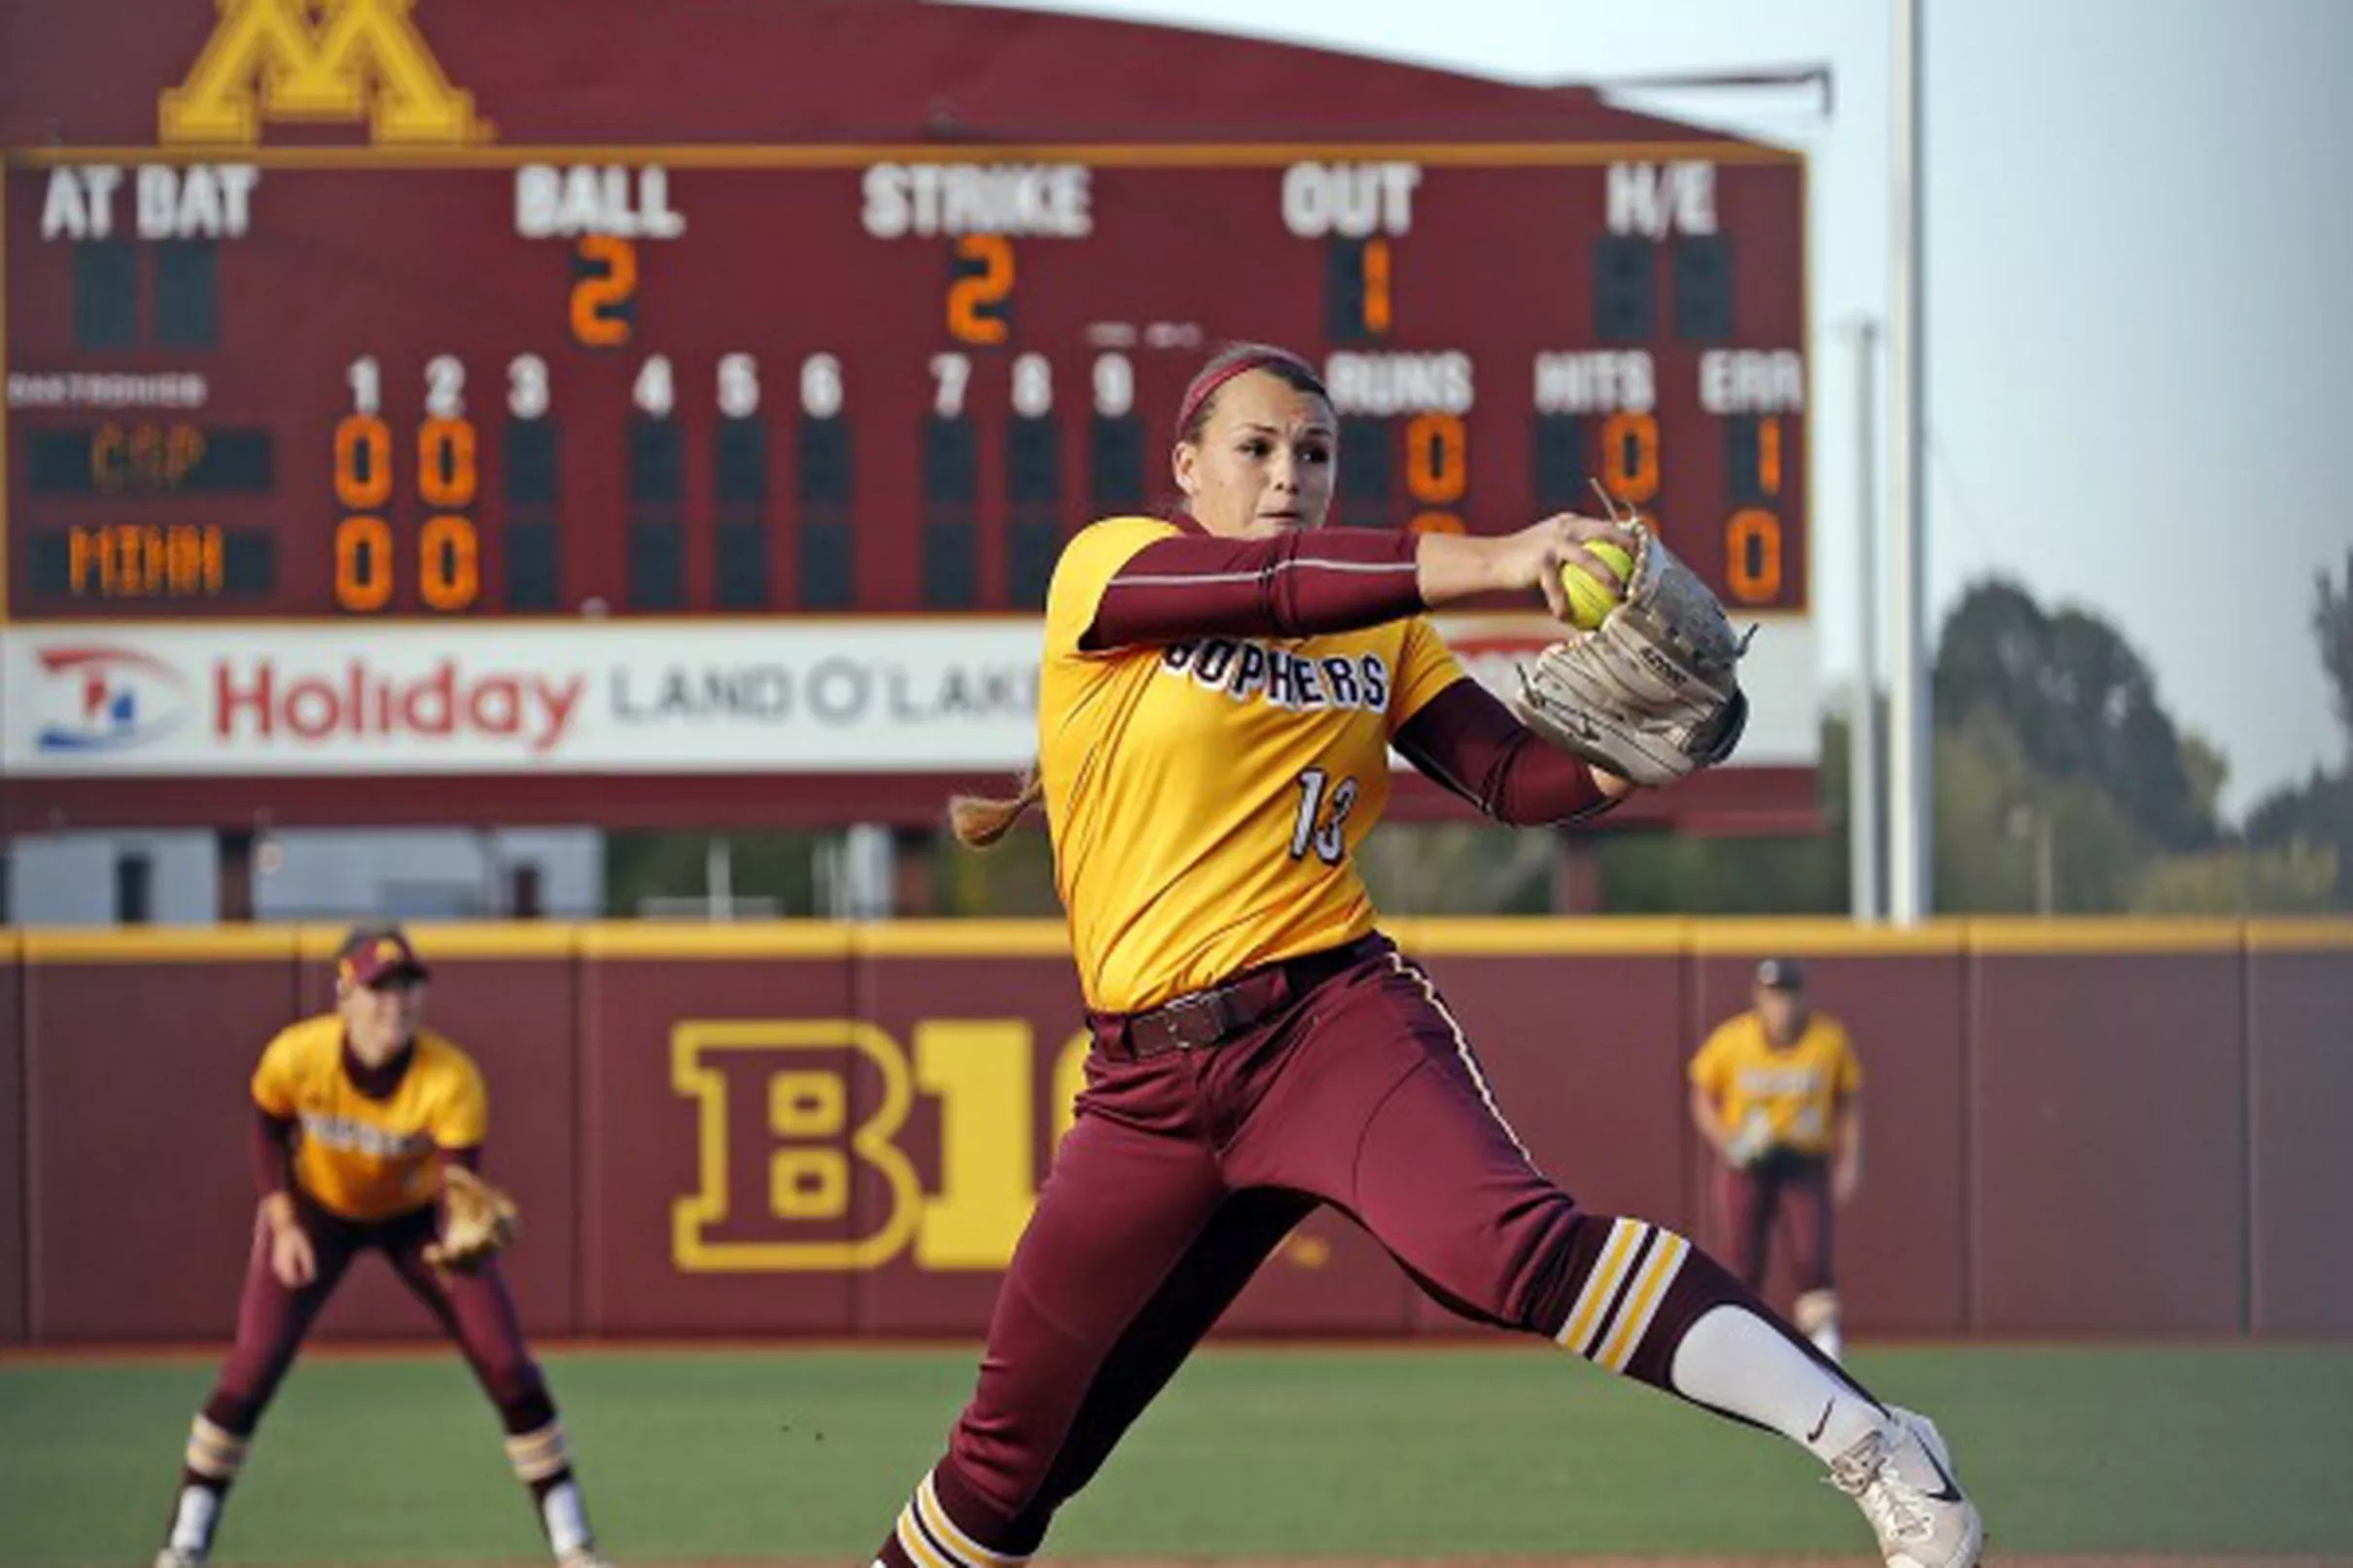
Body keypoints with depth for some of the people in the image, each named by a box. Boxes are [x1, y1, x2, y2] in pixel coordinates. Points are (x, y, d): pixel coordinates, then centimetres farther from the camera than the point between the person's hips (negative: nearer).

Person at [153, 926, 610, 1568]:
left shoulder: (452, 1078, -34)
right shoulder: (297, 1056, -29)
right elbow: (269, 1133, -8)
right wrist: (283, 1225, -16)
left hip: (419, 1214, 0)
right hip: (316, 1208, 0)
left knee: (508, 1365, -7)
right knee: (251, 1369, -11)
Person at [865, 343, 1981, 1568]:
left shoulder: (1383, 631, 12)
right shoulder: (1105, 568, 2)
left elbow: (1518, 777, 1)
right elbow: (1266, 591, -18)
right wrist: (1488, 564, -30)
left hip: (1337, 1017, -1)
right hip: (1150, 1081, 1)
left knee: (1504, 1242, -31)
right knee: (1016, 1445, 9)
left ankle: (1868, 1445, -37)